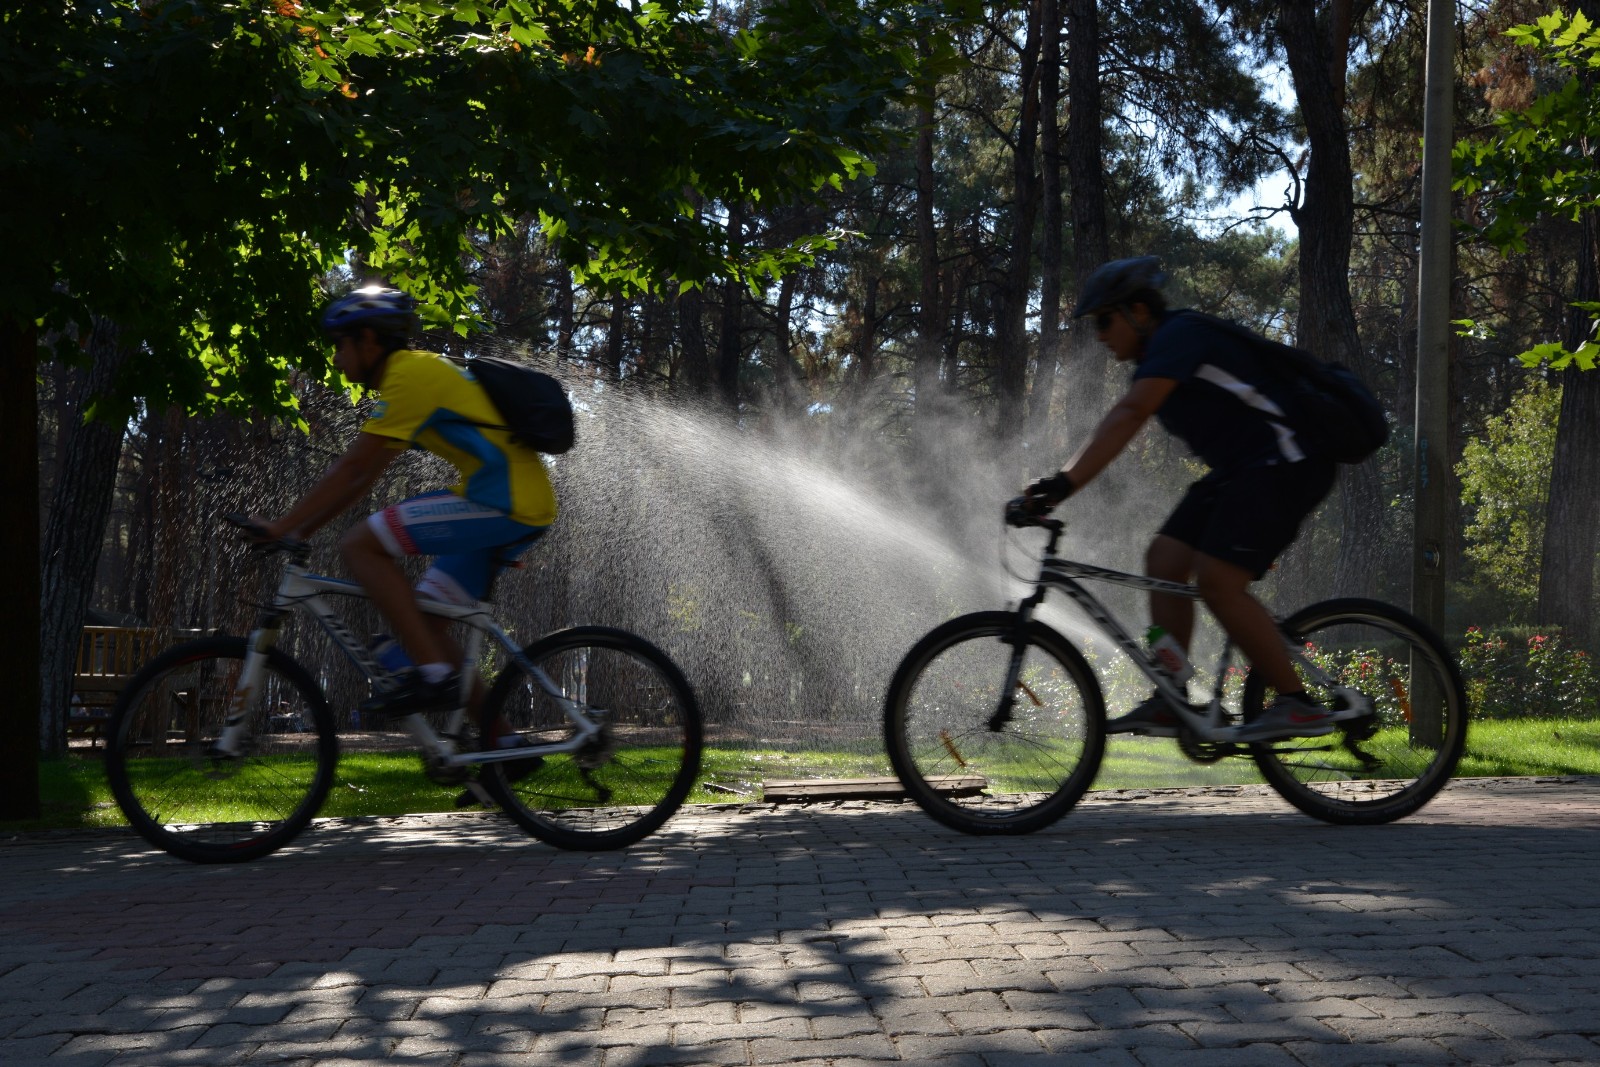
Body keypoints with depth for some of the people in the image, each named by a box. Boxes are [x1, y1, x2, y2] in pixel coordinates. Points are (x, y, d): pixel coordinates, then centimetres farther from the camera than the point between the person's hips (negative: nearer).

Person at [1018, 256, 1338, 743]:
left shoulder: (1180, 335, -16)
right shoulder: (1157, 356, 15)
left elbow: (1128, 415, -29)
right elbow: (1108, 435, 15)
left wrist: (1066, 483, -35)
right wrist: (1052, 486, 6)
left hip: (1286, 462, -10)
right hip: (1239, 466, 10)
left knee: (1216, 579, -19)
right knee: (1164, 561, 2)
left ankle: (1299, 706, -12)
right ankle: (1167, 706, 4)